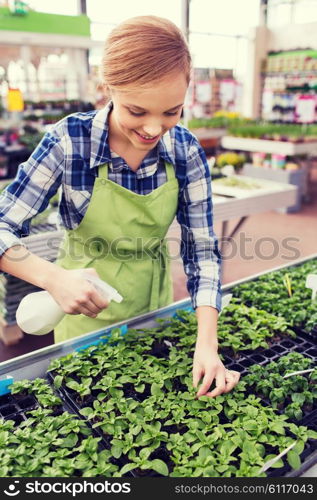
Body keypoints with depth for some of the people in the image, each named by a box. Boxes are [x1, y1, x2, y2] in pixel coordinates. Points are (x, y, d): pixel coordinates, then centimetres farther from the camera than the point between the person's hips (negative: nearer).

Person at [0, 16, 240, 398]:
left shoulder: (186, 151, -15)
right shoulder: (70, 141, -23)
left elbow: (202, 250, -13)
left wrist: (207, 343, -24)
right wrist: (54, 278, -39)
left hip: (154, 305, 3)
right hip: (86, 312, -2)